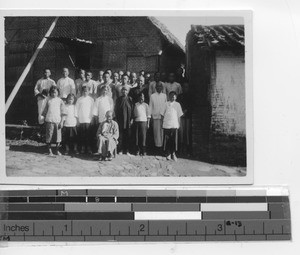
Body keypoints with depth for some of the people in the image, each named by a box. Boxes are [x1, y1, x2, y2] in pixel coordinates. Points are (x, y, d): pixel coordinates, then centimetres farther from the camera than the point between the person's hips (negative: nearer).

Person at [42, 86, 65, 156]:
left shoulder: (60, 101, 6)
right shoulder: (48, 100, 9)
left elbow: (62, 112, 4)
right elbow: (45, 110, 15)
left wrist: (61, 121, -2)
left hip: (57, 121, 0)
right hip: (49, 120, 1)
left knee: (58, 135, 0)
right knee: (49, 135, -1)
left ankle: (57, 150, 12)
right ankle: (50, 151, 6)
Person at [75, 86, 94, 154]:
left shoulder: (91, 99, 10)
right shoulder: (79, 99, 9)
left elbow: (93, 109, 9)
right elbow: (76, 108, 9)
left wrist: (92, 117, 1)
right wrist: (77, 118, 2)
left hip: (88, 119, 0)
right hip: (81, 120, 0)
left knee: (88, 134, -6)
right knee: (82, 134, -3)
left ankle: (88, 148, -2)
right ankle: (82, 147, 3)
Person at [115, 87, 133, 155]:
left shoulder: (129, 99, 7)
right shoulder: (118, 99, 4)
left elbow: (132, 109, 7)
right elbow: (116, 110, 5)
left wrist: (131, 119, 1)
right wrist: (117, 119, -2)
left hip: (128, 120, 1)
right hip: (121, 120, -1)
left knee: (128, 135, 1)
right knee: (121, 135, -2)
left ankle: (126, 150, 6)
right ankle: (120, 150, 4)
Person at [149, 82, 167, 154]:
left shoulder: (164, 96, 10)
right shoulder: (152, 96, 7)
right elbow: (150, 106, 8)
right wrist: (150, 115, 2)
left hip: (163, 116, 1)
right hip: (155, 116, -1)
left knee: (163, 132, -3)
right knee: (156, 132, -3)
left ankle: (162, 145, 0)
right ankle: (157, 145, 0)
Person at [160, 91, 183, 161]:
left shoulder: (177, 104, 9)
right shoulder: (166, 104, 9)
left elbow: (179, 115, 10)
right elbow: (162, 114, 11)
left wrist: (178, 124, 4)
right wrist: (162, 123, 4)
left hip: (174, 125, 0)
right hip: (166, 125, 0)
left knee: (174, 140, -2)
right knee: (167, 140, 0)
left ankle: (173, 154, 10)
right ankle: (168, 154, 9)